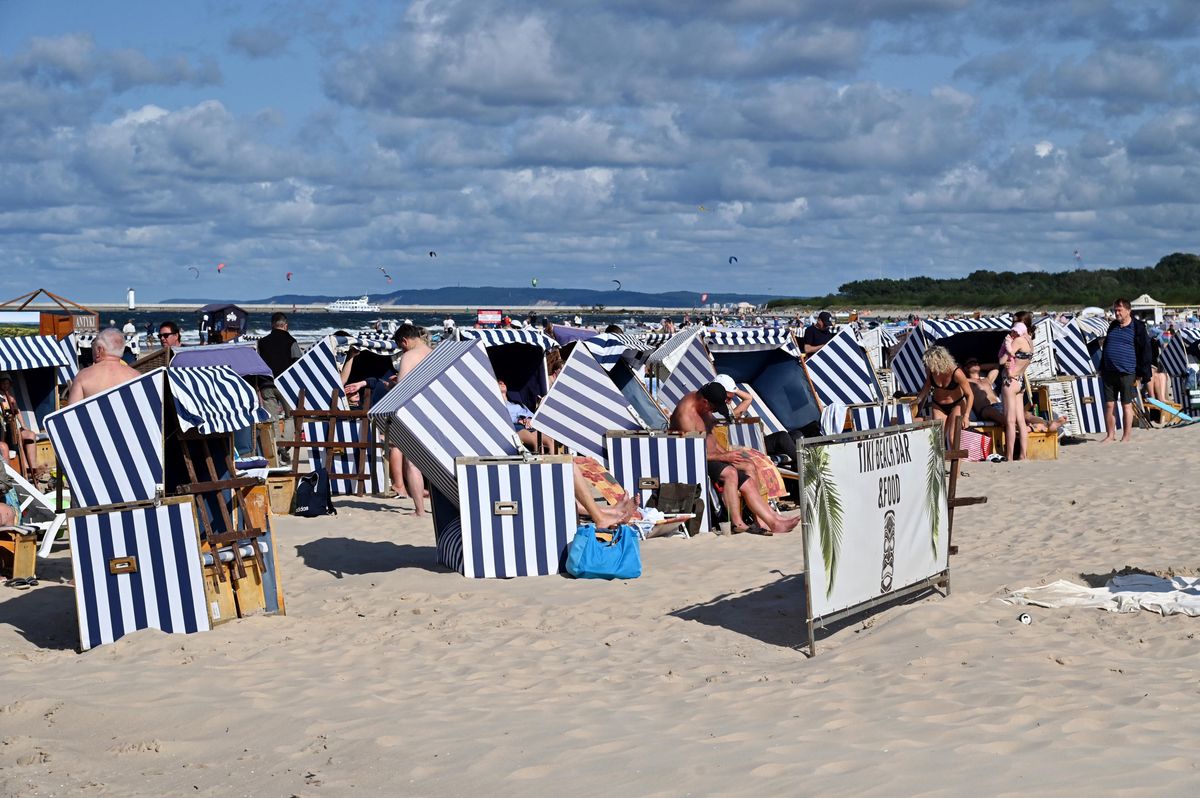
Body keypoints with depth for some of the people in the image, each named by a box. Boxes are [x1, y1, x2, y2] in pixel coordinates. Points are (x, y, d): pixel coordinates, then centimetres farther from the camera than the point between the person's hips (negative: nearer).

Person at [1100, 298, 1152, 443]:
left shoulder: (1138, 327, -5)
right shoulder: (1113, 326, 13)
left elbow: (1145, 351, -6)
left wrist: (1141, 374, -9)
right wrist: (1101, 368, 19)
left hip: (1127, 374, -5)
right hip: (1109, 373, 5)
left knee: (1126, 405, 3)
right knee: (1109, 405, 5)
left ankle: (1126, 437, 10)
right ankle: (1110, 435, 13)